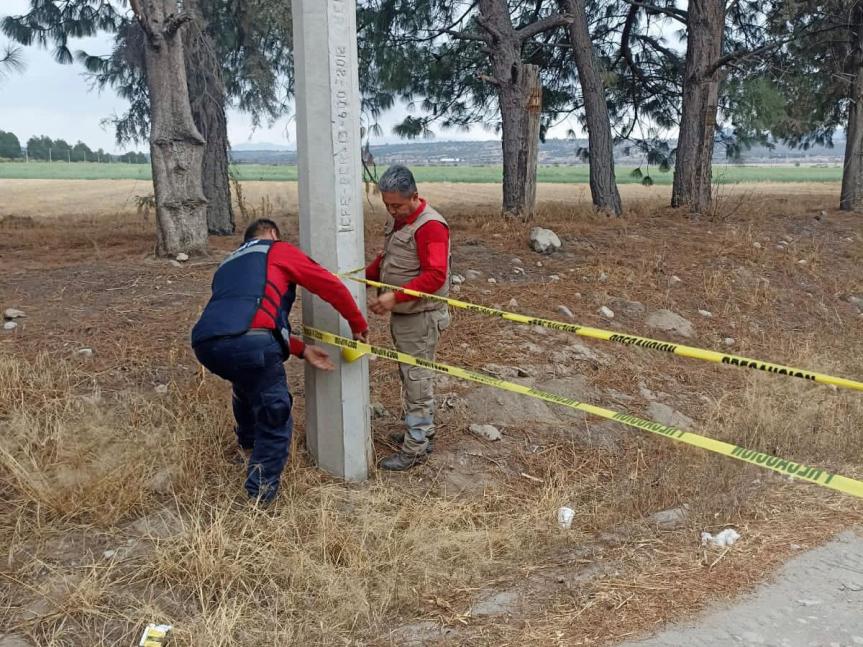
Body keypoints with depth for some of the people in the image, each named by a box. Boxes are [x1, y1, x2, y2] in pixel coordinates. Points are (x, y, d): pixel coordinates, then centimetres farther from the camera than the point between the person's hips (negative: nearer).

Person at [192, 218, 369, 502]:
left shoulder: (229, 265, 36)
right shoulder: (278, 251, 19)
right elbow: (331, 286, 13)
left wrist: (302, 350, 24)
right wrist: (358, 325, 25)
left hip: (204, 343, 8)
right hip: (248, 342, -8)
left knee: (247, 383, 38)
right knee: (275, 416, 7)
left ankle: (248, 442, 59)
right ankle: (261, 495, 11)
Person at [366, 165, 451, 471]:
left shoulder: (430, 225, -20)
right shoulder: (396, 220, 10)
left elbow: (435, 276, -27)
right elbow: (387, 258, 19)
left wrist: (395, 296, -32)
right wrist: (366, 275, 2)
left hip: (420, 317, -9)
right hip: (401, 315, 9)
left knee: (417, 380, -1)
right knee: (410, 376, 17)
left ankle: (415, 448, 8)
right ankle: (421, 430, 32)